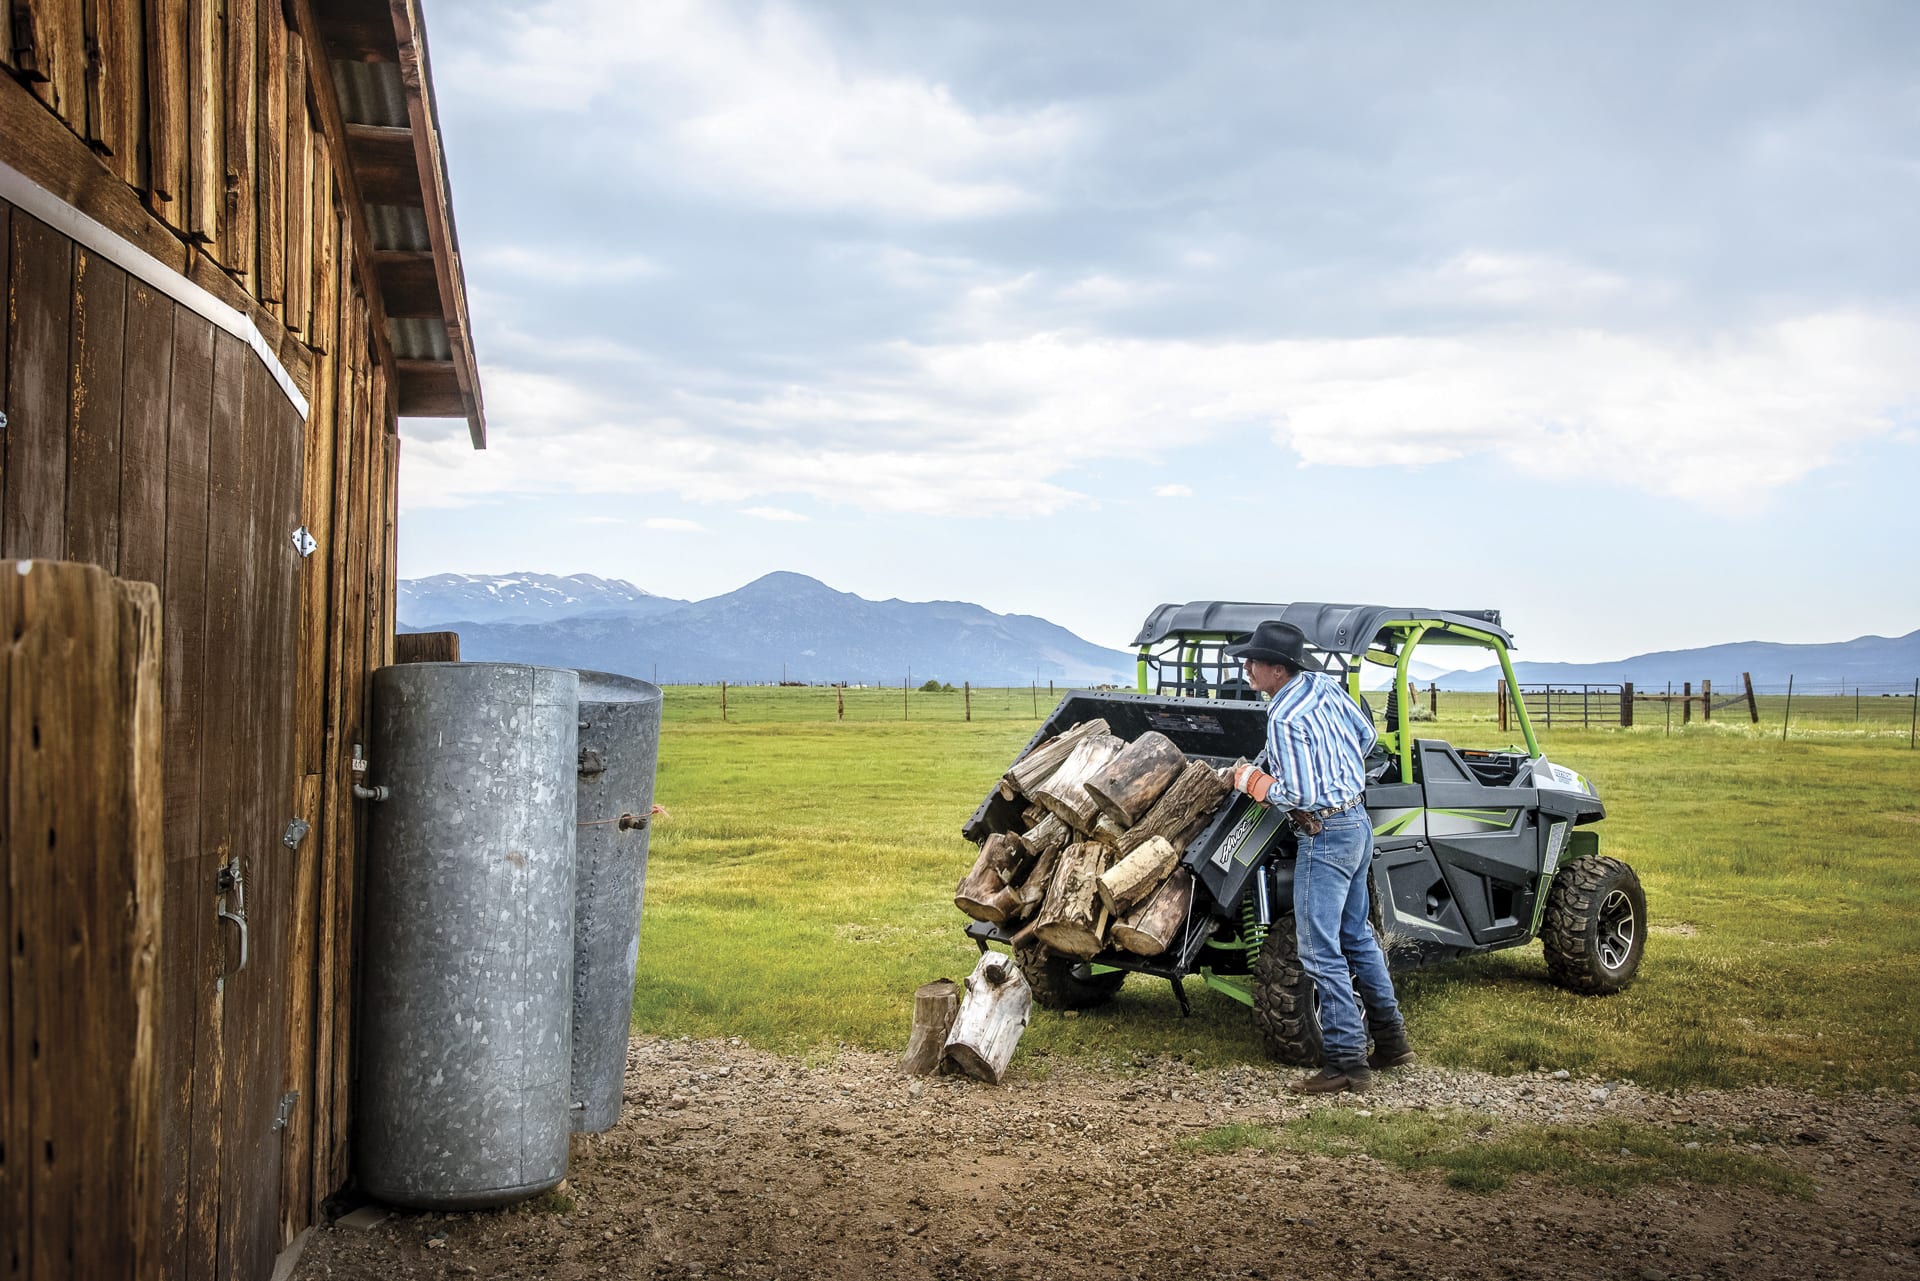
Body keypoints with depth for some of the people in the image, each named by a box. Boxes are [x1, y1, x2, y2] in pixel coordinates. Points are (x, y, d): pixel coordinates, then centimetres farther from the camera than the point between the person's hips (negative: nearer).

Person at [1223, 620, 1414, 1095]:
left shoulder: (1284, 719, -22)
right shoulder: (1325, 685, 4)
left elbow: (1301, 795, -24)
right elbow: (1365, 734, 18)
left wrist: (1251, 781, -9)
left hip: (1326, 836, -10)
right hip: (1358, 821, 10)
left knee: (1321, 952, -5)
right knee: (1356, 937, 20)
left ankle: (1346, 1063, -3)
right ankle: (1391, 1039, 29)